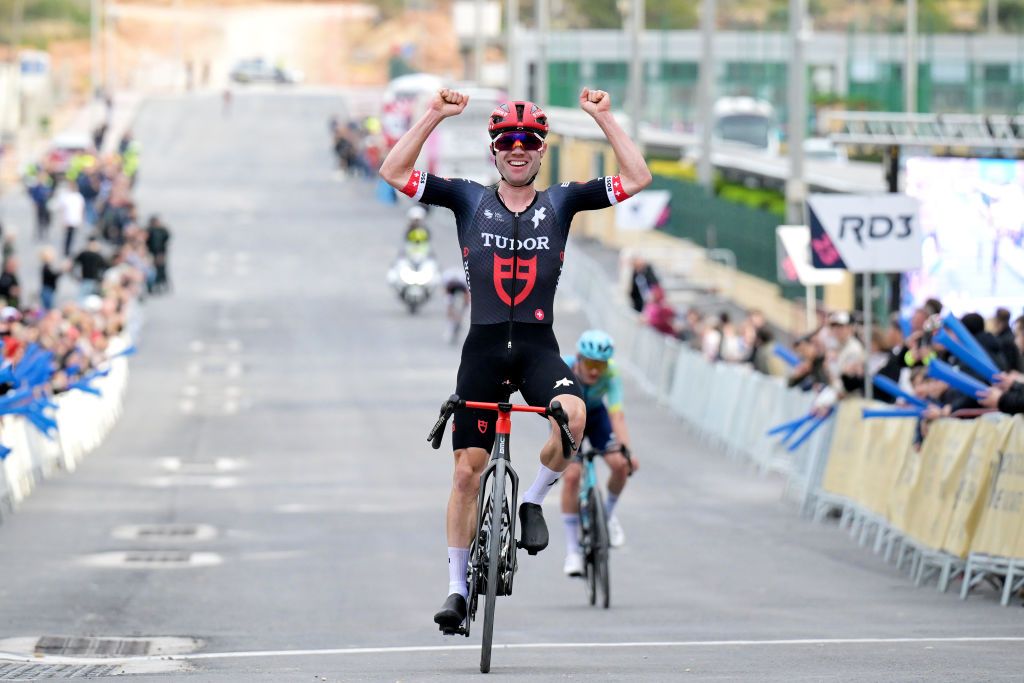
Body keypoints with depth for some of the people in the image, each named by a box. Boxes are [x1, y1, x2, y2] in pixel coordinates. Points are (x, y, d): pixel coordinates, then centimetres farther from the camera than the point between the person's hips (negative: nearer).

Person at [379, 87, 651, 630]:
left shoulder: (560, 202, 6)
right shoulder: (470, 199, 5)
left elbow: (636, 178, 0)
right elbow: (394, 172, -1)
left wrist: (603, 117, -5)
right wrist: (434, 117, -8)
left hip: (538, 346, 0)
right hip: (483, 346, 0)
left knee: (573, 414, -32)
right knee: (467, 469, 1)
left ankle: (534, 500, -5)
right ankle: (457, 588, 11)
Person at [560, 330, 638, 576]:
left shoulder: (610, 374, -30)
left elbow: (617, 414, -37)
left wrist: (626, 449, -49)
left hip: (595, 415, 2)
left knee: (620, 465, -18)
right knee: (572, 474, -19)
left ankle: (608, 514, 14)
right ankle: (572, 551, -11)